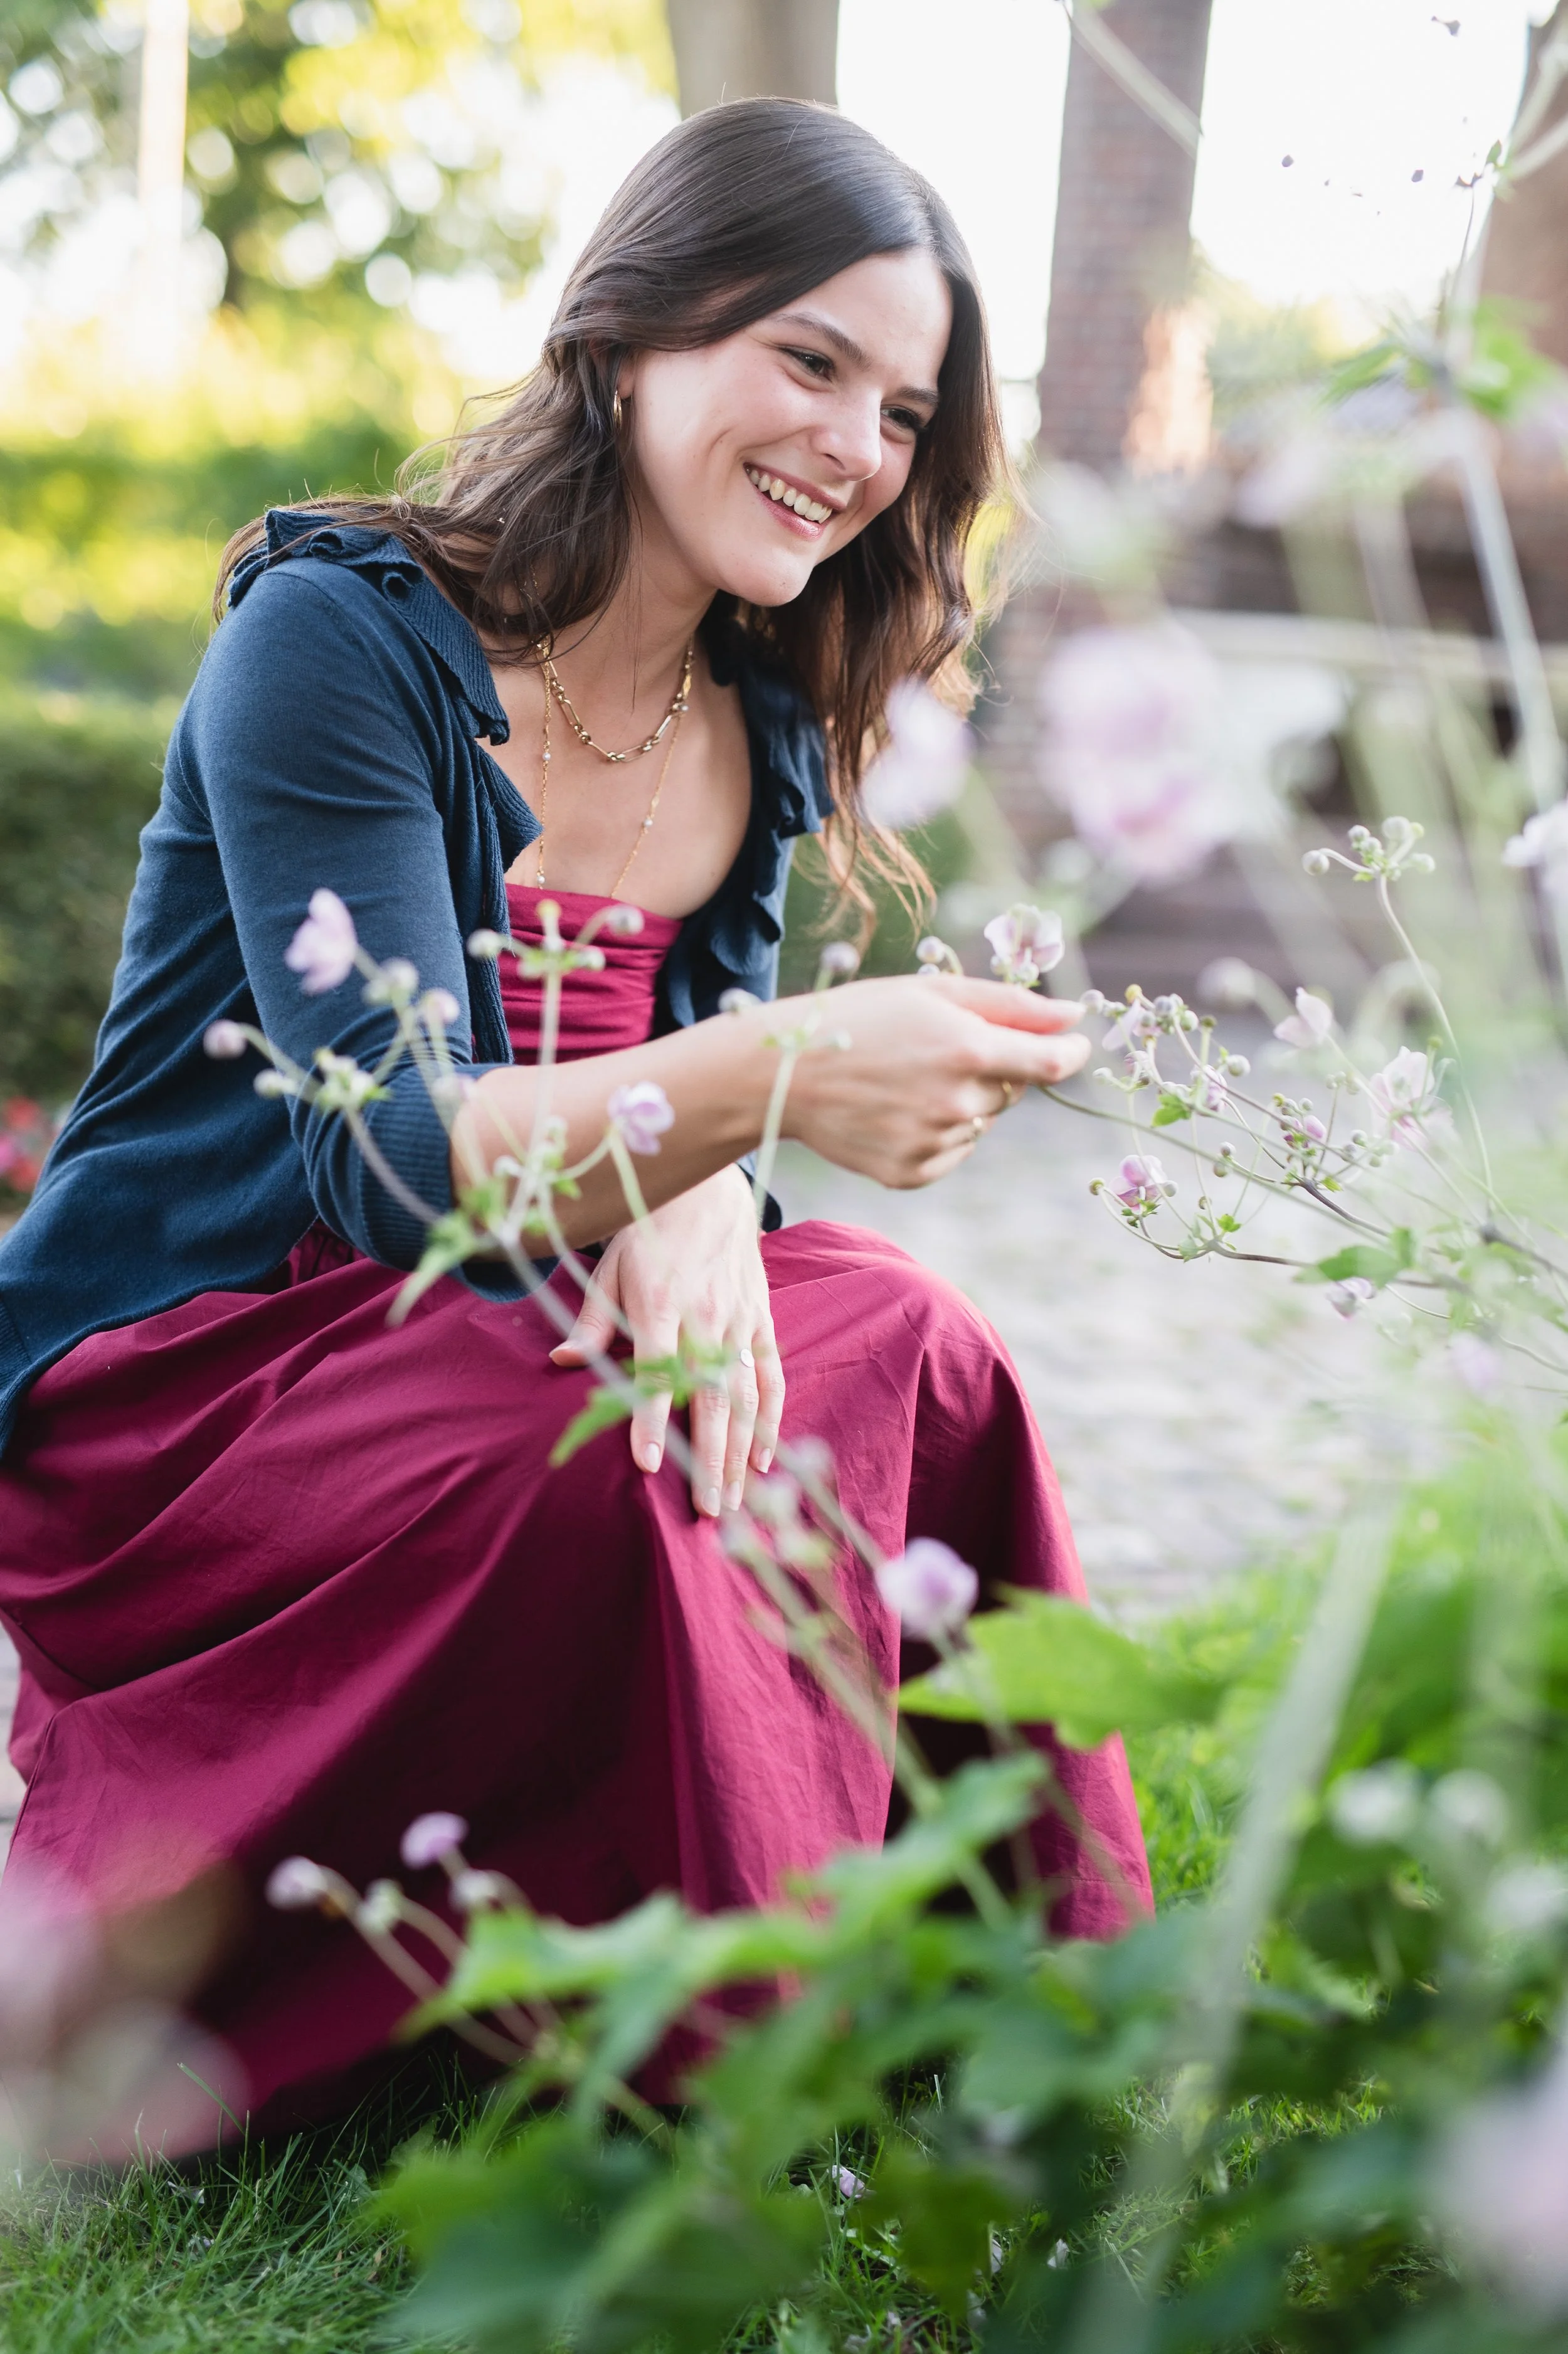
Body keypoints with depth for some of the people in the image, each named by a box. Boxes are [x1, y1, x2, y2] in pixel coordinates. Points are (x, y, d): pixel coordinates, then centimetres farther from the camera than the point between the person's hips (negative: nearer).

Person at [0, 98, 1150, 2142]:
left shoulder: (762, 731, 5)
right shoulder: (339, 636, -18)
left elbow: (705, 1084, 4)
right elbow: (386, 1153, -27)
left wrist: (698, 1211, -23)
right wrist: (763, 1080, -45)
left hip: (461, 1328, 6)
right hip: (166, 1377, -6)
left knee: (910, 1349, -15)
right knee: (579, 1456, -32)